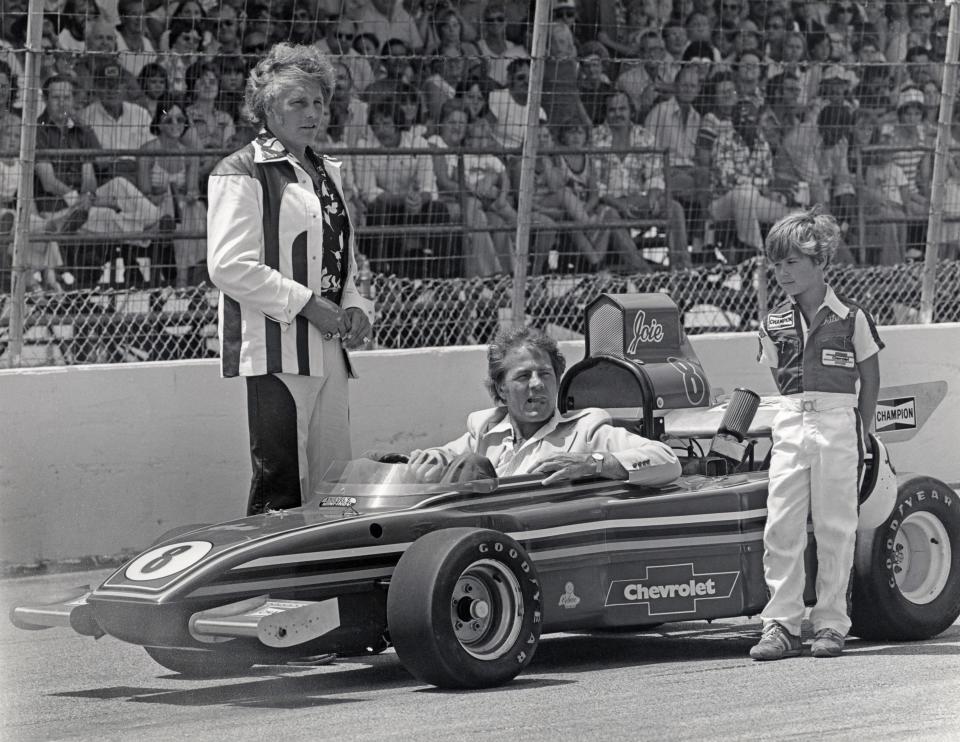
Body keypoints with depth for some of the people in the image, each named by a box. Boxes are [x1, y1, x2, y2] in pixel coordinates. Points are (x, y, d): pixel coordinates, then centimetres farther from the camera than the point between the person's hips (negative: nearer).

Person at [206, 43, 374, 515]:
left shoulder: (325, 172, 20)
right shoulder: (242, 173, -6)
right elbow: (229, 267, -16)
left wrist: (354, 306, 9)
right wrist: (307, 304, -16)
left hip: (328, 348, 8)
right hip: (275, 352, -8)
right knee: (280, 485, -9)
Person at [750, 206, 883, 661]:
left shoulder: (851, 318, -1)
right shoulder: (774, 324, 8)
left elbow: (870, 379, 7)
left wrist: (859, 435, 8)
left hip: (837, 422, -3)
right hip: (790, 424, 3)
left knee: (835, 529, 0)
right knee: (781, 526, -4)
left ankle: (830, 624, 5)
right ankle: (781, 625, -2)